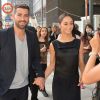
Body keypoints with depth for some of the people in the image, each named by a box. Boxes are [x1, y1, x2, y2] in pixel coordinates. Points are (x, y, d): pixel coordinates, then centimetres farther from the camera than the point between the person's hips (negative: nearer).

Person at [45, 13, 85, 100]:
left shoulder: (78, 43, -2)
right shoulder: (54, 44, -4)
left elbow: (81, 63, 1)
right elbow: (51, 65, 0)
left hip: (74, 81, 1)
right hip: (58, 82, 0)